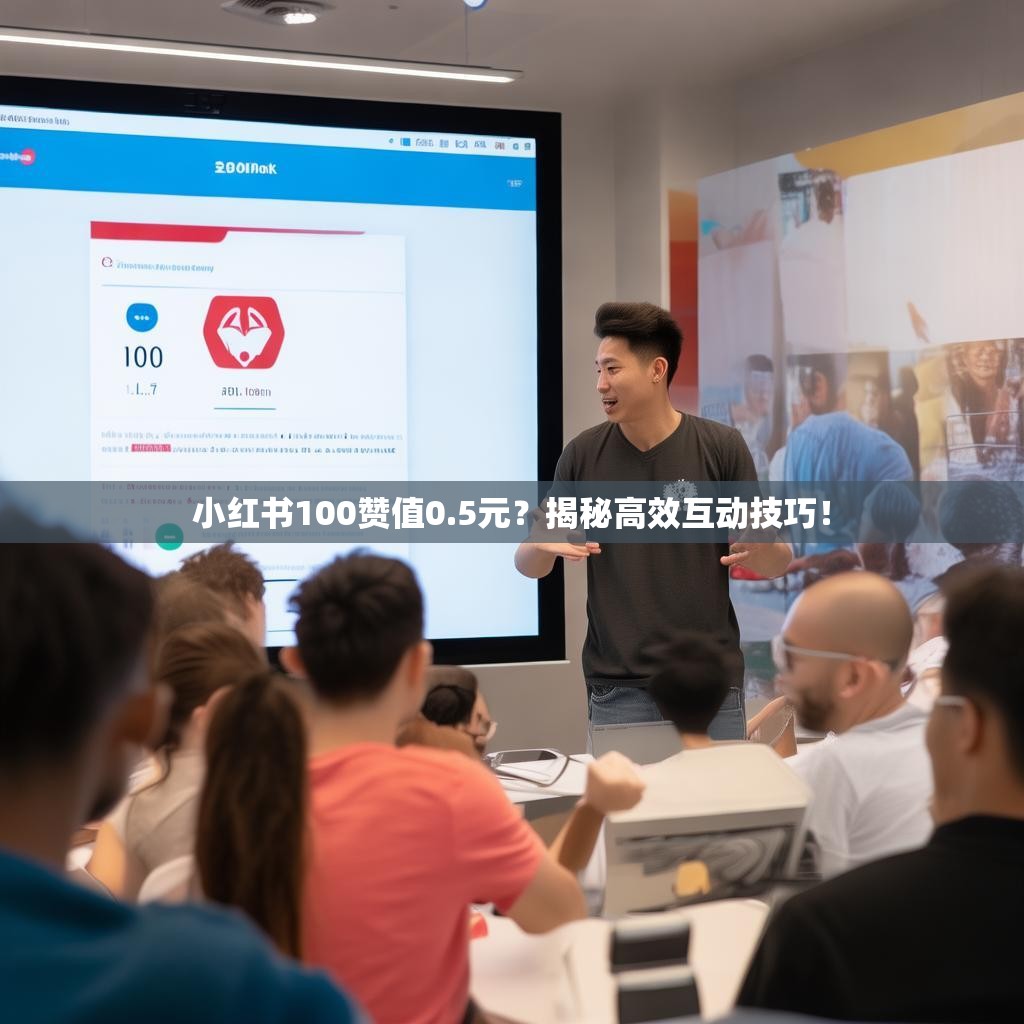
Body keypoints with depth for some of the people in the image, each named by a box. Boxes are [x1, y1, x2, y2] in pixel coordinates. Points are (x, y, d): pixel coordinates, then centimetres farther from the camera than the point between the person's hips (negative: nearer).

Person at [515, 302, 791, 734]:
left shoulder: (720, 446, -4)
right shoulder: (584, 454, 1)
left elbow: (778, 563, 0)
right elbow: (530, 565, 7)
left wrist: (760, 546, -23)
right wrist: (541, 543, -16)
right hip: (618, 685, 1)